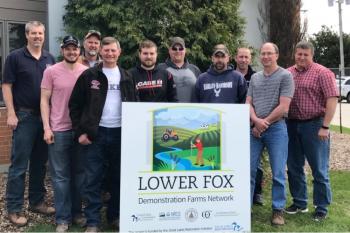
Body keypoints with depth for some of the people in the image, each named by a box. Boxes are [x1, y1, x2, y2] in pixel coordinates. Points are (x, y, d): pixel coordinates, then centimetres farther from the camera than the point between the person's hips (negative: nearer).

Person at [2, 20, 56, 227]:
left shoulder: (50, 59, 10)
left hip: (46, 116, 5)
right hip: (25, 116, -4)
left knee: (40, 162, 13)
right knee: (19, 165, -1)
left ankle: (37, 201, 25)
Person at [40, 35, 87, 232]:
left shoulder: (87, 72, 3)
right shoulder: (51, 71, -2)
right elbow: (44, 100, -1)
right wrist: (46, 127, -8)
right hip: (59, 130, -2)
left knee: (79, 173, 11)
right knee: (60, 175, 4)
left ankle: (77, 212, 26)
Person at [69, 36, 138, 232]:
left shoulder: (126, 77, 9)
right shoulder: (89, 75, 0)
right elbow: (75, 105, 1)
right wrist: (80, 131, -5)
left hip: (121, 133, 3)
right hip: (96, 133, -2)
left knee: (119, 178, 10)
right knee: (94, 180, 2)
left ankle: (115, 215, 26)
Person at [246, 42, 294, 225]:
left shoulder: (285, 76, -2)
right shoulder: (254, 77, 13)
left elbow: (283, 107, -10)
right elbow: (248, 103, 8)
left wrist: (264, 123, -9)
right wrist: (256, 120, -10)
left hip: (276, 128, -4)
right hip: (255, 129, 4)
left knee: (278, 173, 2)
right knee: (249, 170, 5)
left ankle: (278, 210, 15)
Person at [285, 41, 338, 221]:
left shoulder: (322, 73, -5)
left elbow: (332, 99, -11)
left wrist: (325, 127, -16)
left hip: (314, 125, -5)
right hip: (292, 125, 5)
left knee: (319, 169, 3)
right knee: (294, 167, 13)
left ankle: (322, 208, 16)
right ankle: (299, 203, 28)